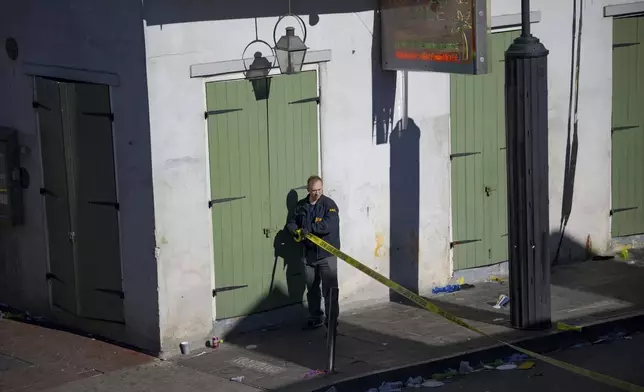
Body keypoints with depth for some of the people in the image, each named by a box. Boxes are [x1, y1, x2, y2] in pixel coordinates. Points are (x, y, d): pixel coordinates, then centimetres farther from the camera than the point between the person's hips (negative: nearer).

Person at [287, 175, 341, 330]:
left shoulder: (329, 204, -8)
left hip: (326, 254, -5)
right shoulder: (301, 205, 10)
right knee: (311, 288, 14)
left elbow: (329, 225, -22)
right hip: (309, 253, 6)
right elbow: (291, 222, 15)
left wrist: (309, 229, -28)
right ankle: (315, 317, 25)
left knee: (329, 288, -5)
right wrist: (295, 230, -8)